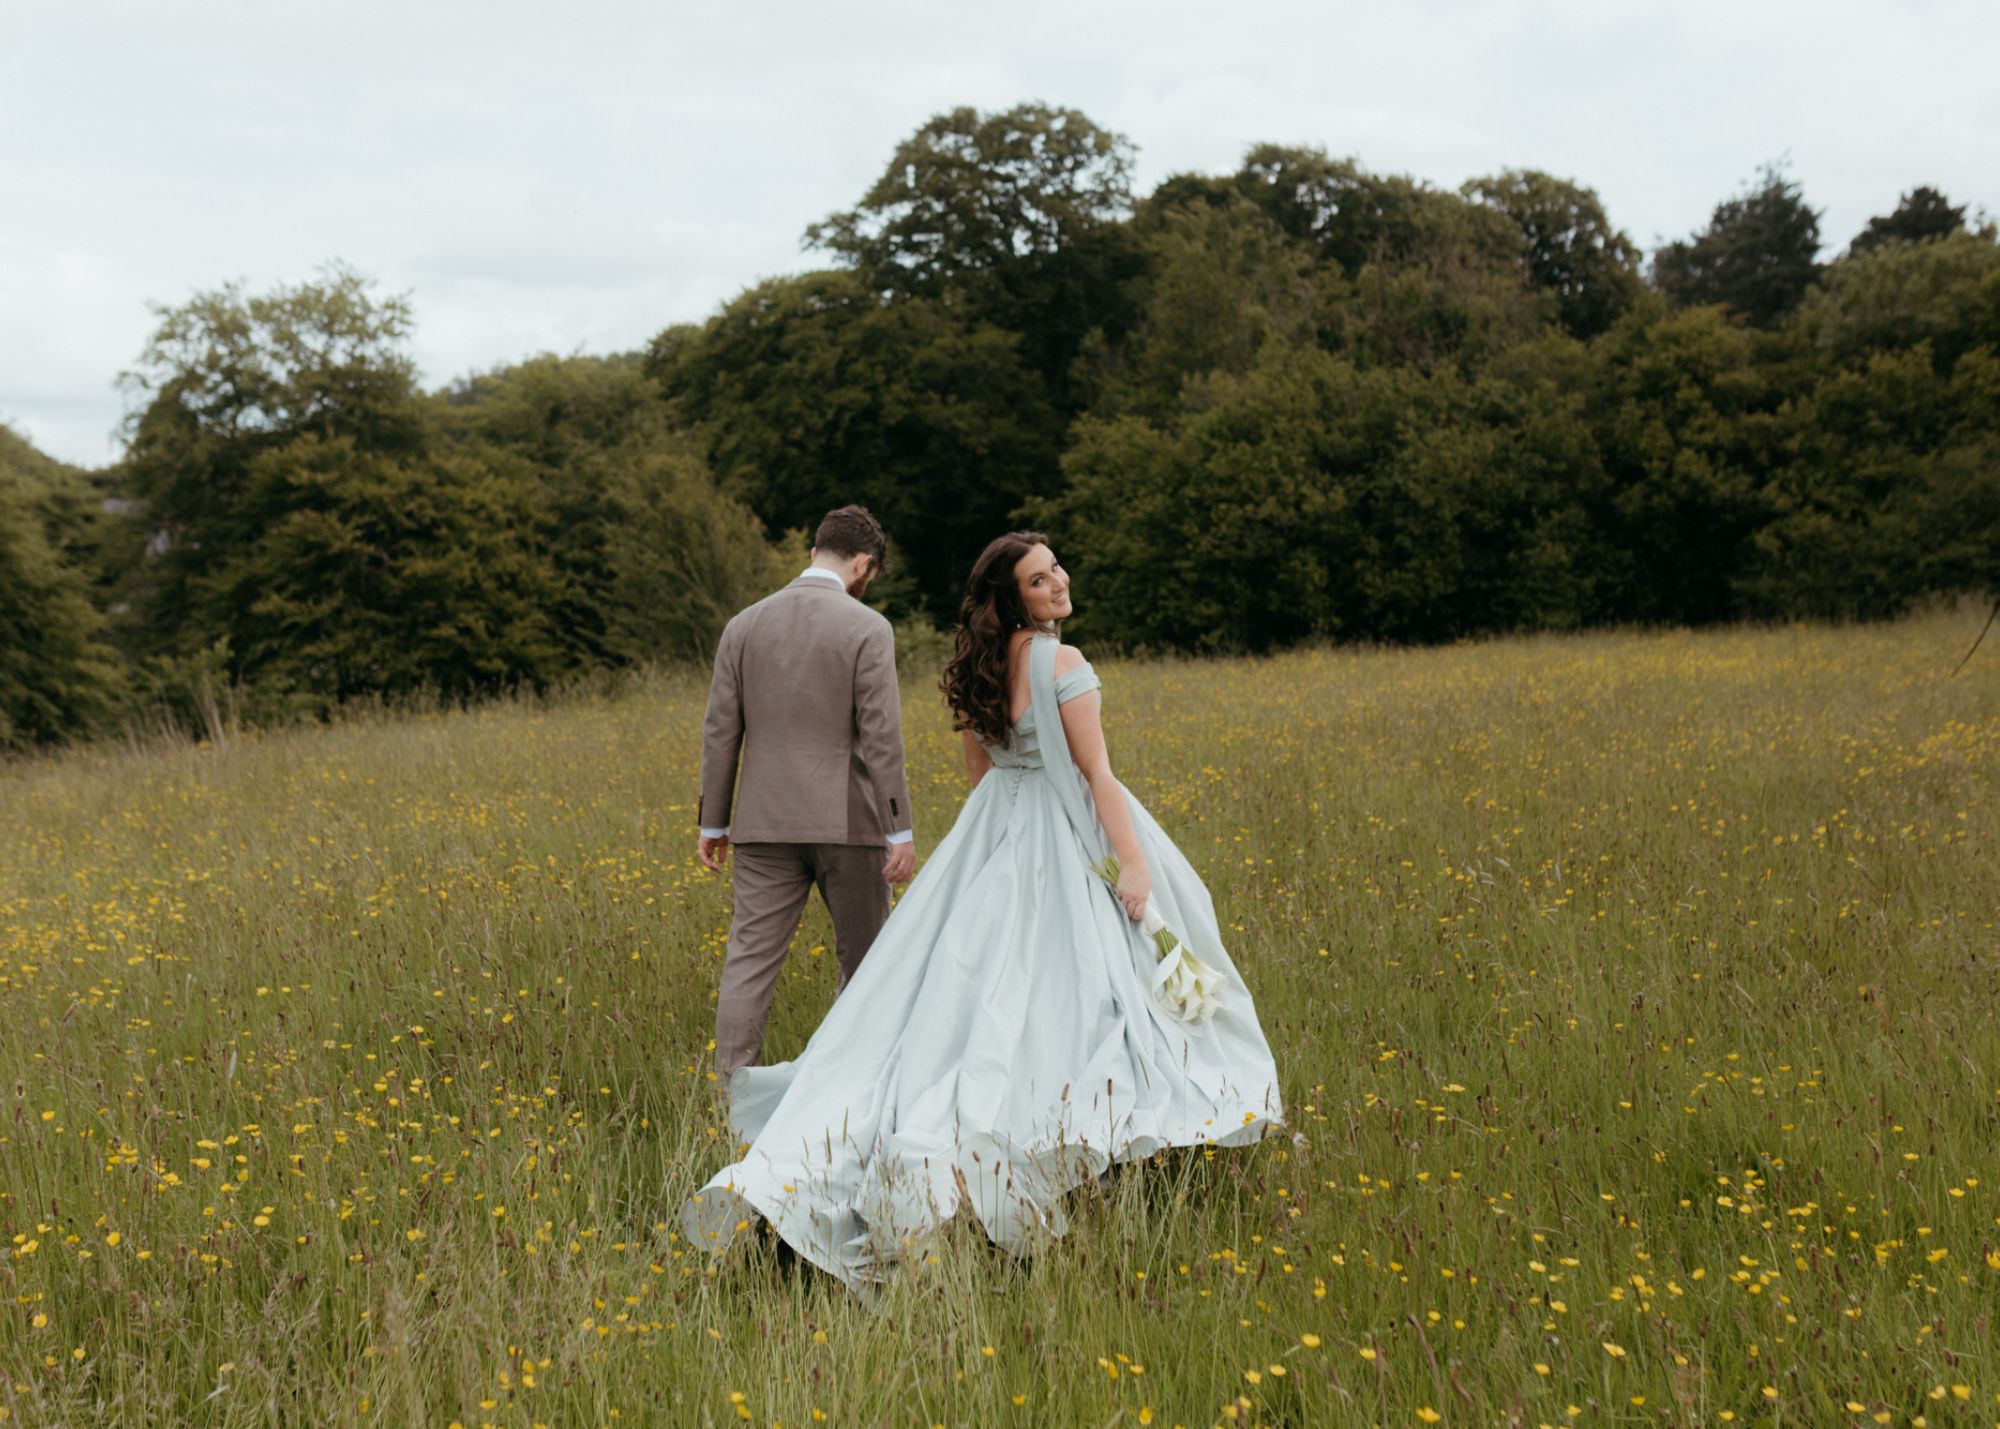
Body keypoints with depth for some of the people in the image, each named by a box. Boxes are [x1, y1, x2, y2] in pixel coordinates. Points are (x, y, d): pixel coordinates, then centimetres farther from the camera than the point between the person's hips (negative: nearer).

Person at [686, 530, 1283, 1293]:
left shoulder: (979, 667, 7)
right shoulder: (1064, 663, -15)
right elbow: (1097, 773, -17)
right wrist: (1132, 860, -16)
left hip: (996, 837, 7)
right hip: (1068, 841, -6)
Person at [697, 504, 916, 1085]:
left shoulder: (744, 625, 6)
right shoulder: (867, 629, -7)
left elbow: (720, 732, 7)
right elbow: (881, 737, -11)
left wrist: (713, 822, 13)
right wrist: (900, 830, -8)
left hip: (766, 824, 3)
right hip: (847, 822, -3)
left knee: (749, 961, 2)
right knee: (864, 963, 10)